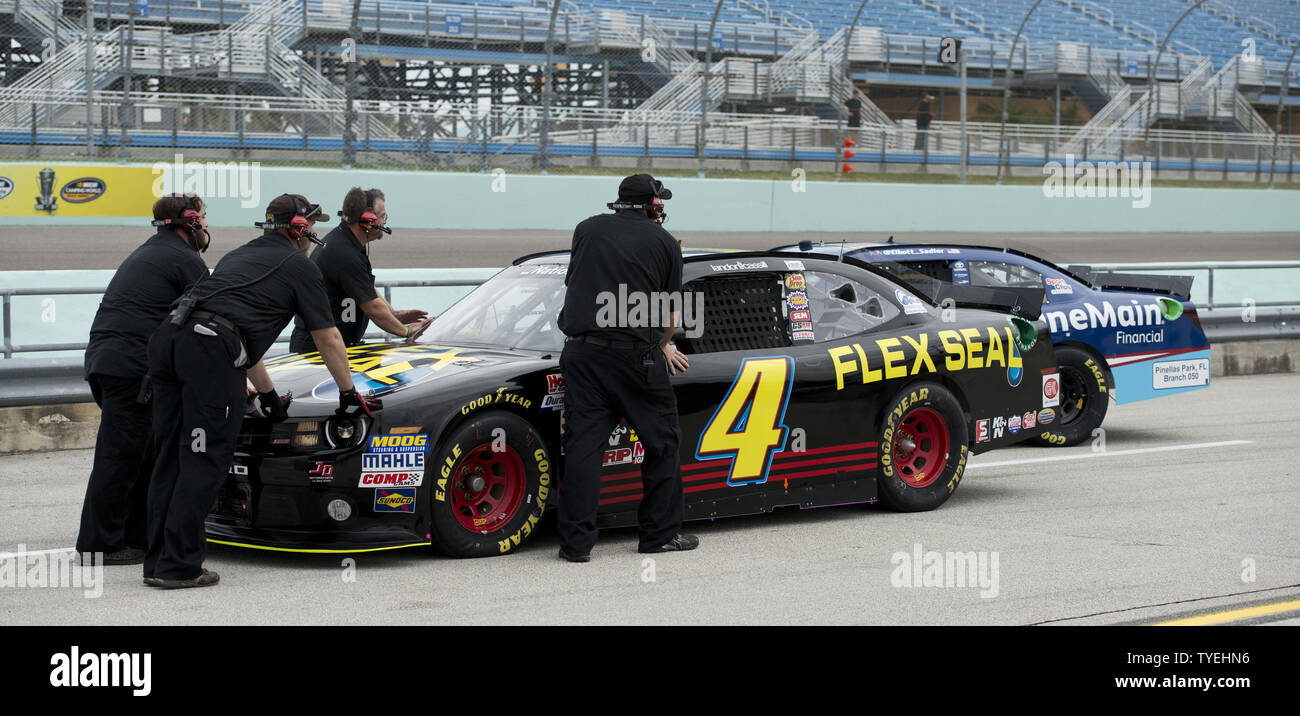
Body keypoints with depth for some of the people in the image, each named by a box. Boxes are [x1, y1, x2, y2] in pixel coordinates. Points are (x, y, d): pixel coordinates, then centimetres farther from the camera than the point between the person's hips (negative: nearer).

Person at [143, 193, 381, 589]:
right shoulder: (300, 266, 14)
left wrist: (269, 395, 47)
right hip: (210, 348, -7)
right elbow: (328, 340, 20)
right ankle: (179, 566, -6)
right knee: (203, 460, -4)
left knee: (172, 455, 12)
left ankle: (158, 562, 13)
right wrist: (349, 396, 32)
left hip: (168, 335, 8)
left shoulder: (240, 256, 35)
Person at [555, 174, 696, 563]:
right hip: (636, 352, -2)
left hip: (582, 352, 2)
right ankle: (662, 533, 17)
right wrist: (663, 347, 36)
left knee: (583, 444, 2)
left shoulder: (587, 229, 14)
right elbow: (669, 312, 15)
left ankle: (576, 542, -1)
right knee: (660, 441, 12)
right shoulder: (664, 242, 8)